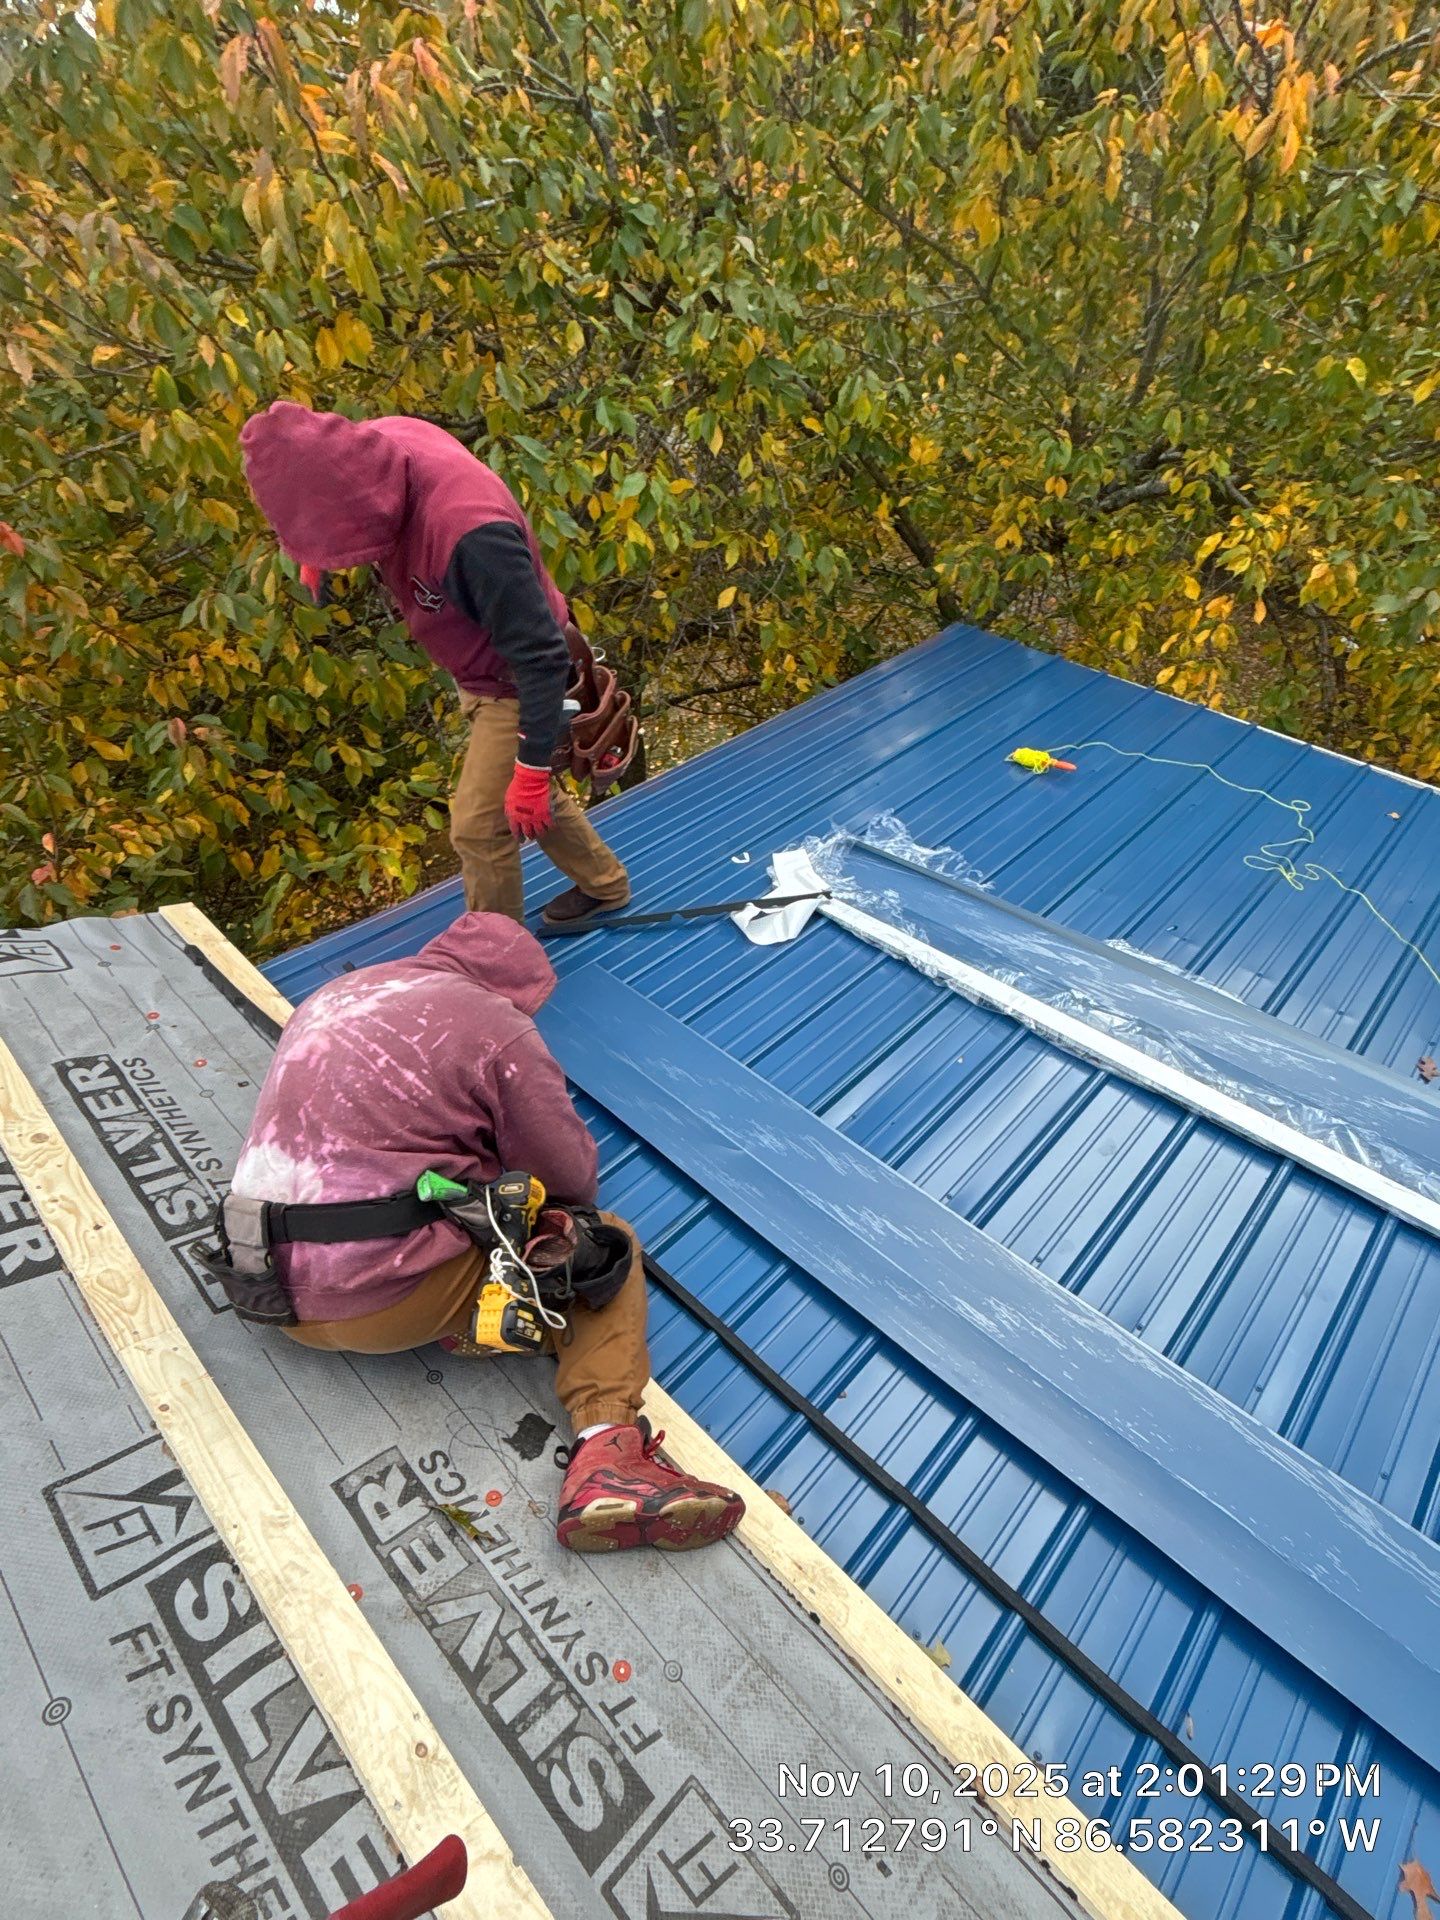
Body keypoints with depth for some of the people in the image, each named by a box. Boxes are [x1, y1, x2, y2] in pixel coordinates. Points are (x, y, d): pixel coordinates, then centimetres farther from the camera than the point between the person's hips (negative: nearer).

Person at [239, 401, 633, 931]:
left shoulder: (470, 532, -38)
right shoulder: (384, 441, -13)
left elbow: (541, 657, -31)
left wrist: (532, 767, -27)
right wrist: (315, 557, -4)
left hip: (516, 685, -9)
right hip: (481, 674, 9)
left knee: (478, 827, 0)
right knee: (530, 797, 23)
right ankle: (605, 885, 45)